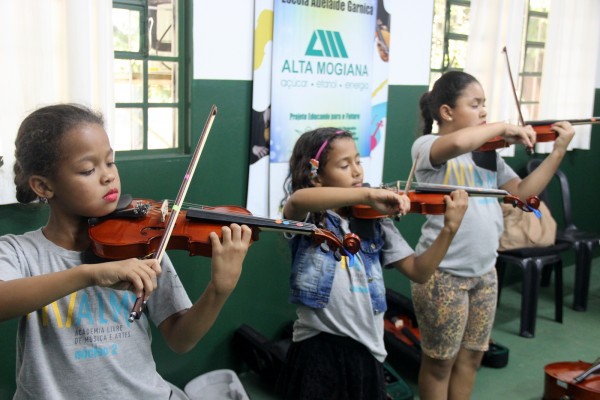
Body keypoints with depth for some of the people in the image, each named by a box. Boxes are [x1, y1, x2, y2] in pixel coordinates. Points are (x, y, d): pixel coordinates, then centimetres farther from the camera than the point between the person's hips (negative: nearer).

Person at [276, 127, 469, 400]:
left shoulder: (376, 222, 6)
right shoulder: (307, 218, -6)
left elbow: (418, 272, 2)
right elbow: (297, 200, -31)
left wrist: (449, 229, -12)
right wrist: (368, 194, -37)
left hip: (366, 350, 4)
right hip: (317, 350, -3)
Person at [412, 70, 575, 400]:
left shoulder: (487, 153, 10)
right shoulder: (426, 146, -11)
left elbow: (522, 193, 7)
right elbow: (458, 142, -35)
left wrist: (558, 151, 0)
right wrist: (503, 127, -19)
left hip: (484, 270, 7)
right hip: (442, 272, -7)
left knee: (470, 357, 18)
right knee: (440, 361, 9)